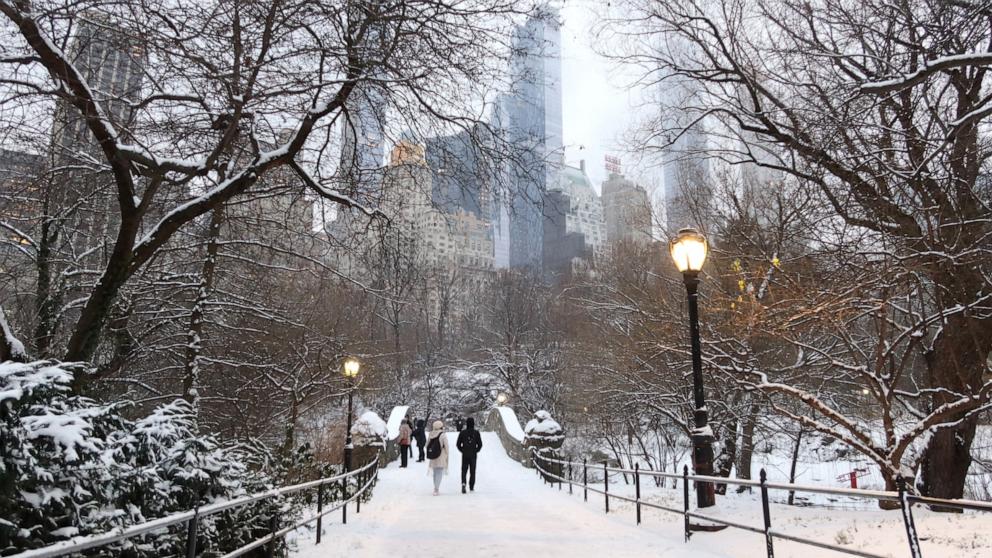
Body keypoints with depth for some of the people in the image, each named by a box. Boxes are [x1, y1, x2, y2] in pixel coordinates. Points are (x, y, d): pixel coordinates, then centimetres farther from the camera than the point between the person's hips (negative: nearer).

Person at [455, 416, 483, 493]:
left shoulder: (462, 433, -4)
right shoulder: (476, 433, -5)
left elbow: (458, 444, -3)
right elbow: (480, 444, -5)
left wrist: (462, 451, 10)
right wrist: (476, 451, 10)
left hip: (465, 455, 0)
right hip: (473, 455, 0)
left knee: (464, 470, 7)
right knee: (472, 471, 12)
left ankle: (463, 483, -17)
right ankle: (471, 487, 15)